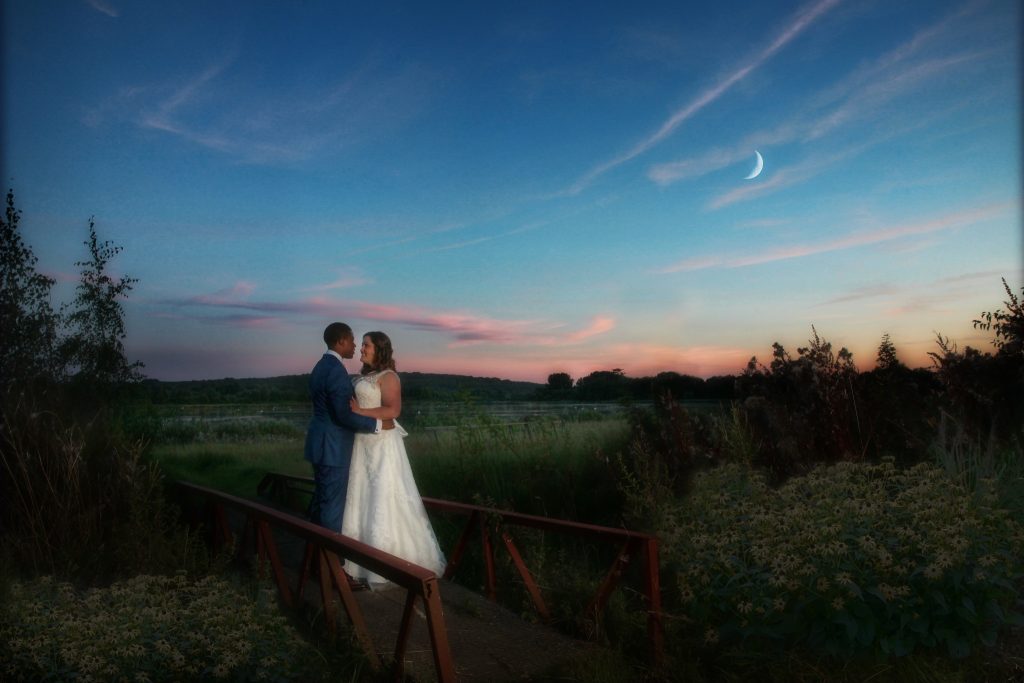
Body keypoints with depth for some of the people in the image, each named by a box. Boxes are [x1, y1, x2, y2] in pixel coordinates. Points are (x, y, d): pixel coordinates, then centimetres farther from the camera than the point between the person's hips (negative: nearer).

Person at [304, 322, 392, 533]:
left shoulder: (320, 367, 12)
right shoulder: (337, 370, -19)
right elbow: (344, 415, -24)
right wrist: (378, 424, -16)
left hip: (321, 444, 10)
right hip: (333, 447, -10)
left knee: (320, 499, 18)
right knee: (333, 504, -2)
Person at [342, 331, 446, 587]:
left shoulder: (388, 376, -10)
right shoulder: (364, 376, 15)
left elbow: (393, 410, -21)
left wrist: (360, 412, -22)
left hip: (382, 445, -8)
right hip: (364, 445, 9)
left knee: (384, 502, -5)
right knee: (365, 500, 9)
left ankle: (396, 564, 5)